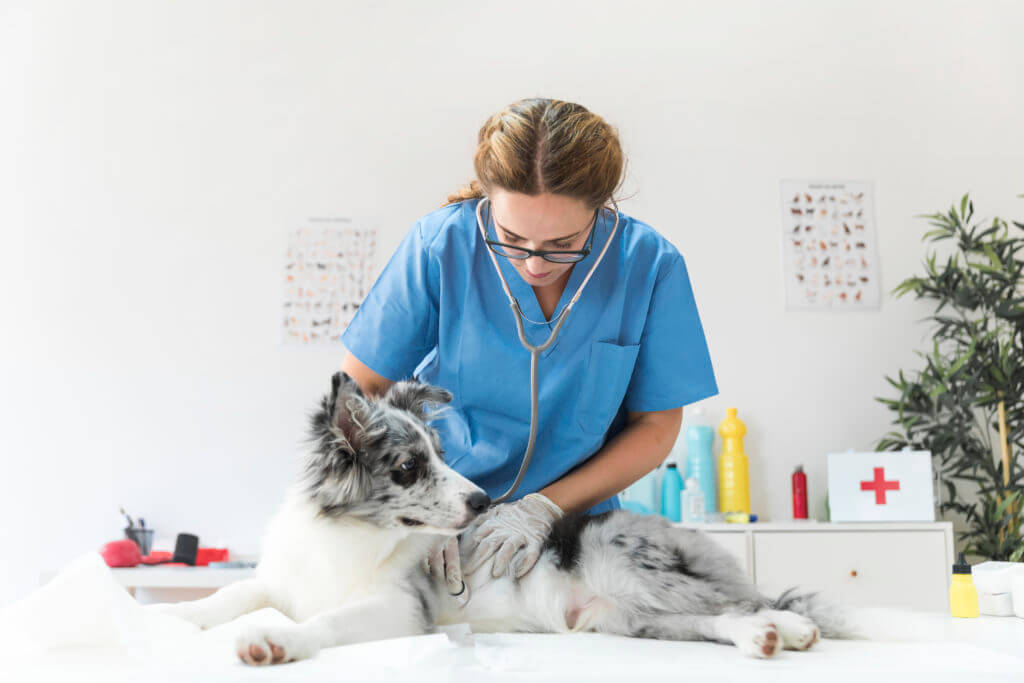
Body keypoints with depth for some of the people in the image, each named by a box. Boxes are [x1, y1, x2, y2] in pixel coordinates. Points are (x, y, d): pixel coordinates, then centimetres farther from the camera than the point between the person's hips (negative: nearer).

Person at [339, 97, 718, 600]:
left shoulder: (649, 265, -13)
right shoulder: (440, 244, -15)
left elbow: (656, 425, -3)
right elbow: (361, 389, -5)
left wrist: (545, 507, -15)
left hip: (573, 520, 1)